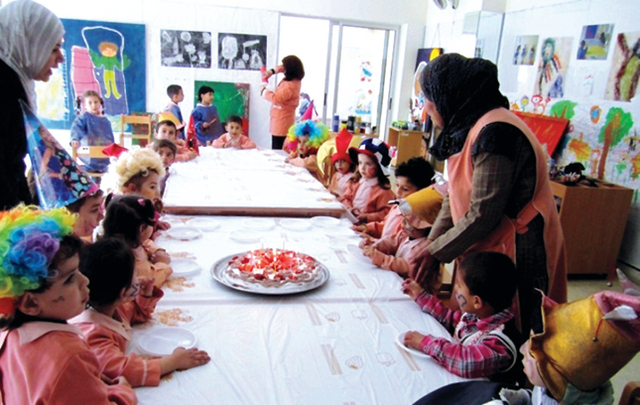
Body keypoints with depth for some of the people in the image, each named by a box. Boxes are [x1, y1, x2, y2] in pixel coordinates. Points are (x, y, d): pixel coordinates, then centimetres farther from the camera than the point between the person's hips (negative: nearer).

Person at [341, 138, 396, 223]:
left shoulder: (383, 190, -9)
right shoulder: (355, 182, 10)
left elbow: (385, 214, -7)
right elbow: (346, 197, 20)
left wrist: (367, 217, -16)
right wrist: (349, 208, 0)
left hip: (368, 225, -6)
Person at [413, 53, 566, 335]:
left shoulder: (494, 132, -21)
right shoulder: (468, 129, 10)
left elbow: (483, 215, -23)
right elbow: (454, 198, 12)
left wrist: (435, 253, -11)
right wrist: (431, 245, 2)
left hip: (516, 255, -9)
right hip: (488, 252, 9)